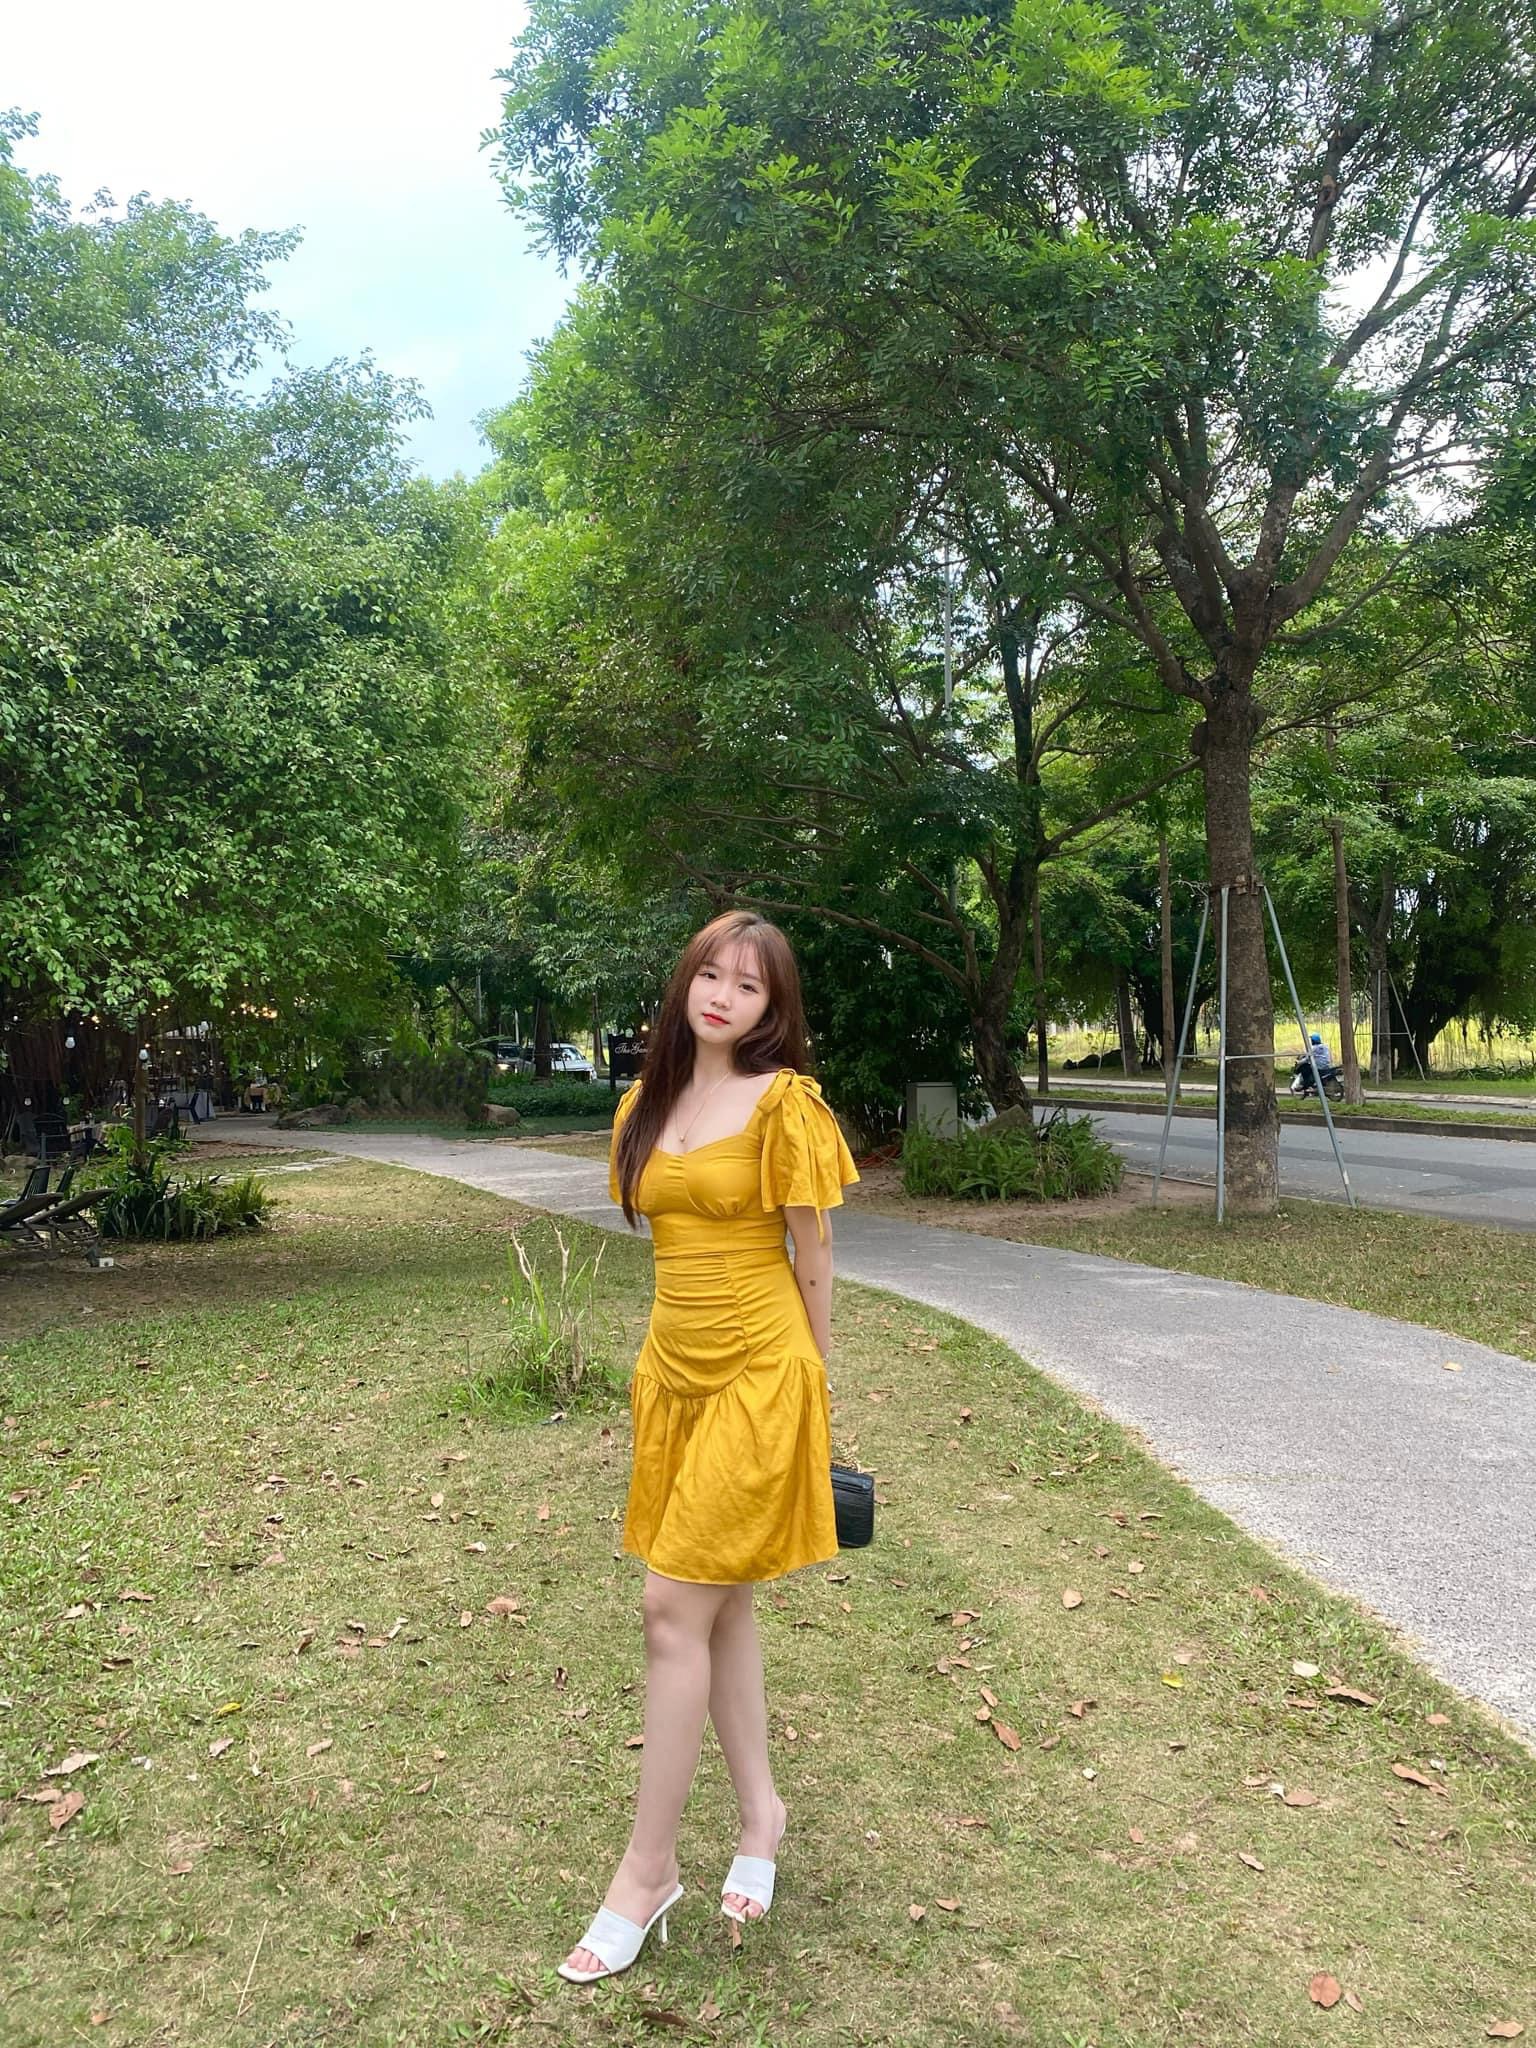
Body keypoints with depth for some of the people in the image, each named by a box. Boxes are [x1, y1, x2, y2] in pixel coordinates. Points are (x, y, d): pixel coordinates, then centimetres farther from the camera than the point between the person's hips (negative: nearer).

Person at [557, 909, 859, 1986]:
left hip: (757, 1376, -6)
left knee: (675, 1605, -5)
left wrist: (812, 1387, 0)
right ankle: (763, 1811, 33)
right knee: (720, 1604, 14)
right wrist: (675, 1356, 14)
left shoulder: (785, 1101, -10)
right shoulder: (646, 1108, 8)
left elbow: (813, 1259, -5)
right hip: (672, 1370, 6)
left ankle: (649, 1869, 11)